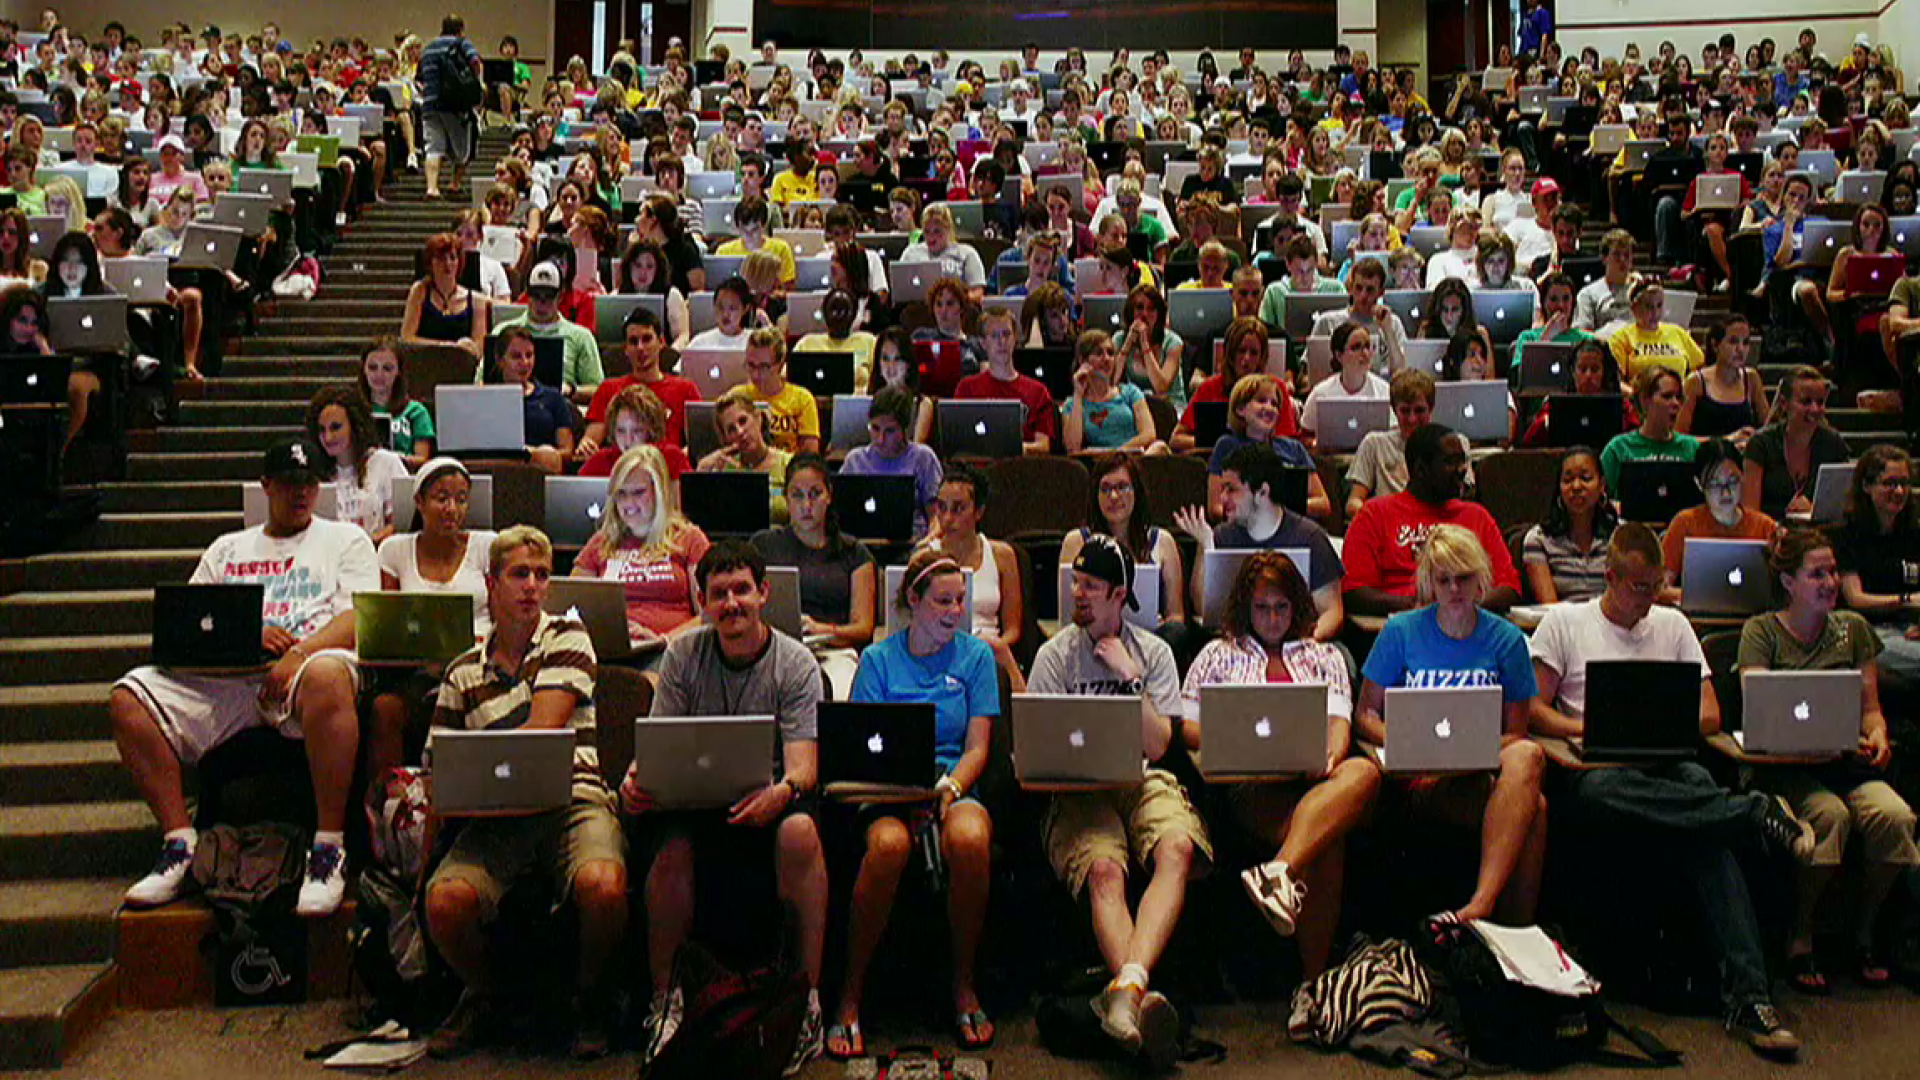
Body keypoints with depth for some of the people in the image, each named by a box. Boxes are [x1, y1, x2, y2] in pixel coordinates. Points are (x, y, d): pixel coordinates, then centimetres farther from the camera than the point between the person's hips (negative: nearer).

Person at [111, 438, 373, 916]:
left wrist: (299, 654, -15)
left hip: (314, 659, -4)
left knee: (326, 678, -41)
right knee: (128, 697, -18)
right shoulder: (228, 548, 28)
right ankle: (179, 842, -10)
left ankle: (330, 848, -32)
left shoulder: (345, 539, 18)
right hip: (225, 677, 4)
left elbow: (361, 617, 2)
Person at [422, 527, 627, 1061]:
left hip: (574, 800, -2)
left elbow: (544, 732, -4)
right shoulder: (463, 673, 16)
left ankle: (589, 996, 1)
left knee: (603, 886, -33)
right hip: (497, 817, 3)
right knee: (445, 900, -26)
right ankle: (480, 996, 9)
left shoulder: (566, 636, 7)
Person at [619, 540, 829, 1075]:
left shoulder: (795, 663, -1)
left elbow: (803, 766, -10)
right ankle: (664, 996, -11)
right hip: (694, 805, 1)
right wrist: (636, 779, -23)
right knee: (672, 847, -32)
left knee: (799, 830, -34)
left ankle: (809, 996, -21)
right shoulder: (683, 655, 6)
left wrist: (781, 792, -34)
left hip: (768, 804, -1)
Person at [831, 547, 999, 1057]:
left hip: (955, 783, 1)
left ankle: (964, 984, -14)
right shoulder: (878, 658, 9)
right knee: (889, 844, -36)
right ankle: (851, 992, -19)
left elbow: (978, 746, 6)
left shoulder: (976, 655, 12)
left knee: (970, 838, -35)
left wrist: (948, 790, -14)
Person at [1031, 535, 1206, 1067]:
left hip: (1144, 782, 1)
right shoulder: (1056, 654, 10)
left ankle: (1127, 985, -50)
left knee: (1178, 848, -33)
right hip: (1077, 789, -1)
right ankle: (1140, 1000, -49)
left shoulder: (1154, 652, 13)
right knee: (1103, 869, -33)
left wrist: (1130, 677, -3)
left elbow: (1157, 746, 3)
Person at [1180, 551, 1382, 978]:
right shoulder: (1220, 654, 24)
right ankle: (1315, 974, -40)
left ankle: (1280, 871, -56)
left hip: (1316, 776, 2)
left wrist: (1331, 757, -15)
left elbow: (1338, 719, 11)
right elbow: (1184, 724, 16)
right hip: (1251, 783, -2)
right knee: (1327, 841, -38)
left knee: (1365, 771, -40)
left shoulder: (1324, 656, 28)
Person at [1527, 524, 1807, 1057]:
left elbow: (1709, 717, 17)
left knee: (1706, 812, -35)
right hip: (1596, 766, -2)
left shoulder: (1672, 625, 22)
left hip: (1668, 762, 2)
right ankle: (1756, 810, -37)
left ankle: (1746, 994, -41)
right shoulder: (1564, 621, 12)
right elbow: (1534, 711, 6)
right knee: (1600, 790, -42)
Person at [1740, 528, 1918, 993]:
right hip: (1783, 765, -4)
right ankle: (1800, 938, -14)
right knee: (1830, 814, -34)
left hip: (1848, 762, 4)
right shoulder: (1762, 631, 3)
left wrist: (1877, 736, -10)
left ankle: (1863, 932, -4)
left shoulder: (1854, 627, 16)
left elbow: (1870, 706, 14)